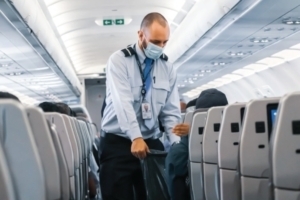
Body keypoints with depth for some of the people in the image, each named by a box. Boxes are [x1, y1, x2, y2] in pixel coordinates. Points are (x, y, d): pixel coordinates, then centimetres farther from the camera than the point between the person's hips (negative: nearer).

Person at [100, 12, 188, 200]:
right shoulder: (119, 61, -7)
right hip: (119, 143, -3)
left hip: (151, 142, 4)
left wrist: (178, 144, -12)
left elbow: (171, 111, 3)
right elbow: (123, 102, -20)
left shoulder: (168, 67, 6)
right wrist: (135, 138, -33)